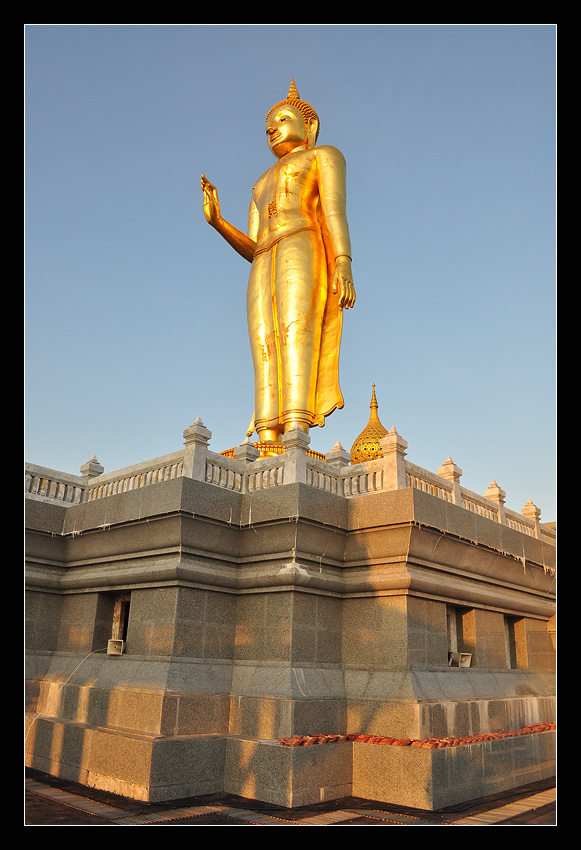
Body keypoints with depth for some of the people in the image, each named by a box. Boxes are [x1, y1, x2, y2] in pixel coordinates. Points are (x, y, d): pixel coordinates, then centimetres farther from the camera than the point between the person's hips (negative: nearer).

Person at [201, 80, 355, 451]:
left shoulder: (323, 155, 21)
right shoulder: (262, 185, 38)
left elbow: (335, 210, 0)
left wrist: (343, 264, -17)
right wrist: (217, 221, 7)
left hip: (303, 251, -5)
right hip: (263, 270, 6)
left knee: (295, 338, -27)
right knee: (265, 356, -15)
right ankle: (267, 453, -28)